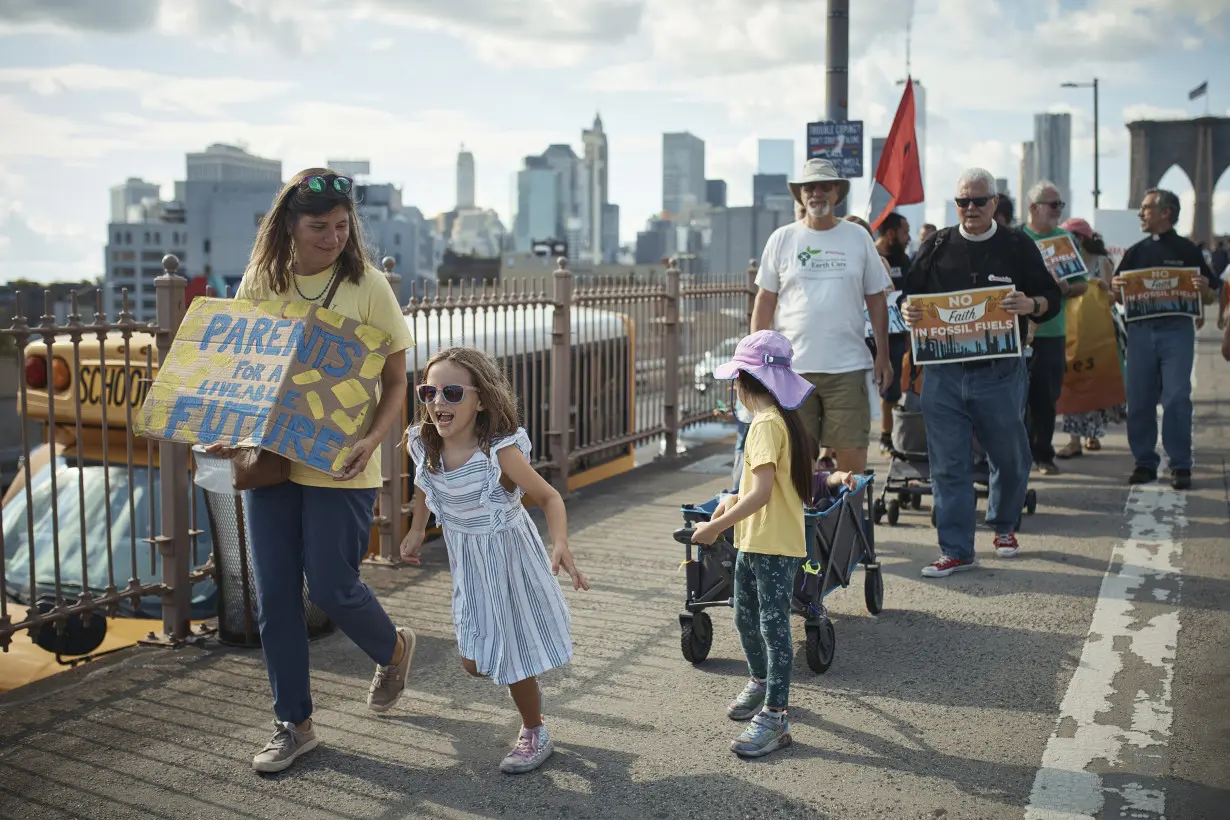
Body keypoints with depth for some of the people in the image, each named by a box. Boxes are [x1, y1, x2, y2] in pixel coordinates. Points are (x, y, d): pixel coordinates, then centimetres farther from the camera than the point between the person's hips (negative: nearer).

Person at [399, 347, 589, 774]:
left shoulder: (500, 452, -29)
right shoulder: (424, 446, -14)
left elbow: (549, 498, -20)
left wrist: (560, 545, -35)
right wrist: (416, 531, 8)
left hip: (509, 558, -5)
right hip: (468, 564, 5)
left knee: (513, 656, 7)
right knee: (474, 662, 13)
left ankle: (535, 734, 32)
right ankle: (526, 686, 44)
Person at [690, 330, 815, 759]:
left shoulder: (767, 423, -19)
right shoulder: (782, 419, 12)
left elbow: (762, 493, -26)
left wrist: (716, 526, -23)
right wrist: (735, 500, 12)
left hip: (775, 546, -10)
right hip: (755, 542, 10)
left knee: (773, 627, -6)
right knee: (746, 618, 21)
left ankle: (774, 717, -1)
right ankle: (762, 683, 40)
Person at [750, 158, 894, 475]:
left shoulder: (858, 238, 7)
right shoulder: (782, 239, 6)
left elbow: (876, 299, 11)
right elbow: (765, 301, 8)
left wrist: (882, 354, 5)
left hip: (847, 366, 0)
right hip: (791, 366, 0)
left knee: (852, 453, -2)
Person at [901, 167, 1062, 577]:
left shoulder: (1018, 246, 4)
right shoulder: (936, 246, 8)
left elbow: (1051, 297, 6)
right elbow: (911, 295, 14)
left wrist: (1031, 305, -17)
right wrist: (907, 311, -10)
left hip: (999, 372, -1)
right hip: (943, 372, 1)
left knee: (1010, 458, 12)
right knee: (949, 465, 0)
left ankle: (1004, 526, 38)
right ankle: (956, 551, 8)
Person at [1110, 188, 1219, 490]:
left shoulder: (1187, 250, 3)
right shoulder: (1135, 252, 13)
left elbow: (1211, 293, 4)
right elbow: (1119, 297, 13)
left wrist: (1203, 287, -19)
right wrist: (1116, 288, -10)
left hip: (1177, 329, -3)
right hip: (1140, 329, 4)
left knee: (1177, 397, -7)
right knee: (1139, 399, 3)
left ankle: (1180, 466, 0)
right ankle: (1145, 462, 12)